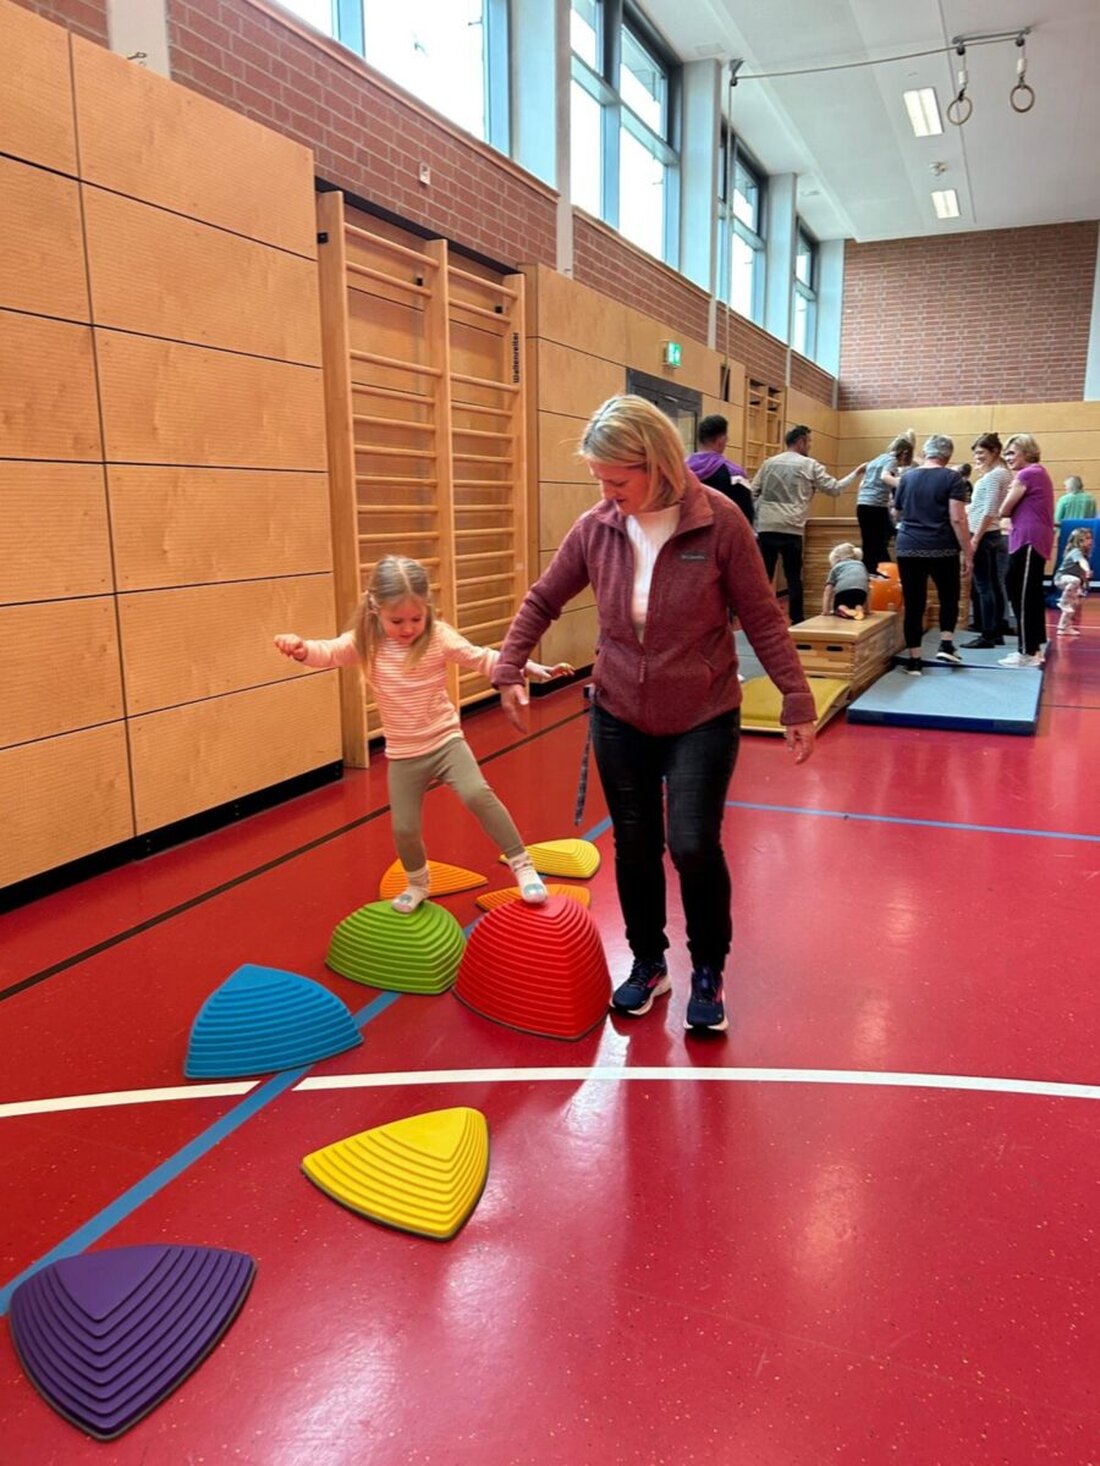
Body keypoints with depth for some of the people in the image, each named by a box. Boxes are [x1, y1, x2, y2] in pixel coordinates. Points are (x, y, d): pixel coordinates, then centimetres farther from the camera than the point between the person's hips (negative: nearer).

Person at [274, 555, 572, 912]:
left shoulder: (439, 637, -9)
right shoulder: (365, 643, -6)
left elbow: (484, 659, -13)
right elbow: (329, 653, -18)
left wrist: (530, 668, -25)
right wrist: (302, 648, -41)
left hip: (446, 740, -2)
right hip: (403, 754, 2)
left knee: (477, 793, -25)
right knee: (404, 828, 7)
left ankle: (522, 865, -10)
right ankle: (417, 884, 38)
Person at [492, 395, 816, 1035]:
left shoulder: (719, 521, -15)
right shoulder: (596, 528, -6)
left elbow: (763, 618, -9)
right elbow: (542, 602, 7)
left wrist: (798, 701, -9)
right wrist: (510, 669, -1)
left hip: (703, 719, -3)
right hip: (620, 717, 3)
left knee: (694, 845, -9)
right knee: (635, 847, 11)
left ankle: (709, 972, 18)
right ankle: (648, 963, 33)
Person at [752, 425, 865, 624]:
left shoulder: (769, 463, 12)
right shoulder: (809, 465, 2)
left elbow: (753, 494, 12)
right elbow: (834, 488, 4)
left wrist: (755, 522, 19)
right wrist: (856, 472, 16)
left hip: (766, 527, 3)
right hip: (792, 529, -2)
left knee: (764, 576, 6)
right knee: (793, 578, 6)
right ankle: (796, 621, 8)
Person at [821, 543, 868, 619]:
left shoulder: (835, 567, 29)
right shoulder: (861, 564, 36)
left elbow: (828, 591, 20)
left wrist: (825, 611, 18)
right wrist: (865, 609, 37)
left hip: (843, 588, -2)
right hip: (860, 589, 2)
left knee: (838, 608, 23)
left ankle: (843, 609, -11)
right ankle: (858, 608, -5)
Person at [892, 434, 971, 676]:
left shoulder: (907, 476, 8)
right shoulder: (952, 478, -3)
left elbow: (896, 513, 20)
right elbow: (958, 519, -10)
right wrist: (967, 553, -7)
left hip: (908, 549, 2)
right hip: (942, 549, -2)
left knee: (914, 604, 5)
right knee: (949, 597, 19)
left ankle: (914, 661, 5)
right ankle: (946, 646, 9)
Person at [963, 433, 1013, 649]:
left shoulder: (993, 476, -14)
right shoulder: (1002, 473, 16)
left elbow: (989, 511, -19)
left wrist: (975, 539, -19)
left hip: (984, 534, -10)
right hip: (993, 534, 10)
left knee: (982, 586, -7)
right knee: (993, 584, 11)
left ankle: (987, 635, -4)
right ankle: (997, 633, 15)